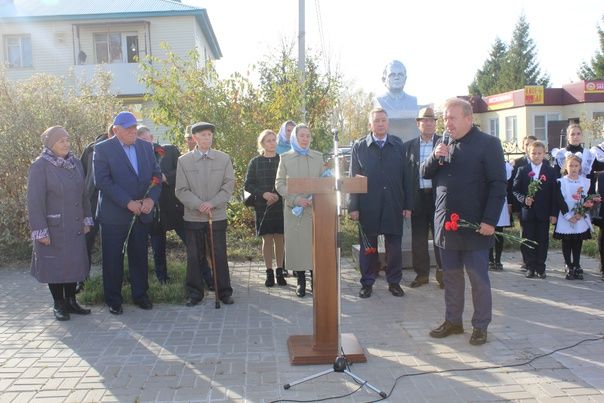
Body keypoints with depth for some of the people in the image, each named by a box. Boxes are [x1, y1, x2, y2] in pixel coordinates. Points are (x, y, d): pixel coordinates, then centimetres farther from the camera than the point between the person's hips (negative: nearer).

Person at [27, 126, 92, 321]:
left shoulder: (75, 163, 6)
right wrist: (40, 230, -16)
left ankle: (71, 301, 25)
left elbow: (83, 194, 12)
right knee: (55, 265, 6)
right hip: (53, 229, -5)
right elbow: (35, 201, -13)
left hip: (75, 227, 5)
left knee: (74, 263, 11)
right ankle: (59, 304, 20)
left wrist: (86, 219, 9)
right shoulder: (40, 166, -11)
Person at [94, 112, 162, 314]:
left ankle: (140, 294, 26)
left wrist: (151, 199, -11)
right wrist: (128, 202, -18)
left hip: (142, 213, 4)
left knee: (140, 256, 12)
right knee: (113, 259, 5)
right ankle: (113, 300, 19)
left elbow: (156, 174, 7)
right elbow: (102, 181, -14)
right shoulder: (102, 149, -5)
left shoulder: (146, 147, 9)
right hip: (114, 215, -4)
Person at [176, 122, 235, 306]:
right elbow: (181, 190, 0)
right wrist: (198, 205, -15)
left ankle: (224, 292, 16)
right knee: (194, 257, 6)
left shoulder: (224, 158, 5)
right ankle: (194, 293, 18)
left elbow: (229, 185, 0)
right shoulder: (184, 160, 4)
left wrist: (212, 203, -12)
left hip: (218, 216, 0)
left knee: (220, 255, 5)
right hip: (193, 217, 0)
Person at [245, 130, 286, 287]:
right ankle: (269, 273, 12)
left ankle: (280, 272, 14)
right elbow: (248, 185, 2)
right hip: (262, 206, 0)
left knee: (279, 239, 4)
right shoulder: (255, 162, 3)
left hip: (281, 206, 0)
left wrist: (278, 195, -13)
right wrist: (263, 194, -13)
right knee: (267, 239, 4)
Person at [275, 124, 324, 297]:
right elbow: (279, 183, 2)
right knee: (296, 243, 1)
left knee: (315, 243, -1)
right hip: (293, 209, -1)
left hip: (314, 208, 1)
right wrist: (296, 199, -11)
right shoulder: (286, 157, 5)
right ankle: (301, 282, 13)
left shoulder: (318, 157, 9)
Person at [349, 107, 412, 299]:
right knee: (367, 247, 8)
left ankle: (394, 282, 23)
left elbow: (406, 176, 5)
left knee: (395, 247, 8)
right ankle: (367, 283, 21)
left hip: (394, 206, 1)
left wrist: (408, 204, 1)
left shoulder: (398, 145, 6)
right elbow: (353, 178, 1)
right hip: (368, 207, -1)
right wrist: (353, 207, -4)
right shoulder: (359, 146, 2)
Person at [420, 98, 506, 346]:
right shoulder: (444, 146, 12)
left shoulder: (488, 144, -5)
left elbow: (498, 184, -9)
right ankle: (452, 321, 25)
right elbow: (424, 173, 13)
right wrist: (436, 157, -8)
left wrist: (489, 221, -16)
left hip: (474, 226, -5)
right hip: (446, 224, 6)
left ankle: (480, 326, 17)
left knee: (478, 279, 4)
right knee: (451, 276, 13)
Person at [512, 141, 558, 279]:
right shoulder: (522, 171, 5)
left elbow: (554, 194, 1)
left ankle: (540, 268, 15)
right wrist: (524, 199, -15)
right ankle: (530, 267, 15)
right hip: (527, 212, 0)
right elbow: (516, 190, 4)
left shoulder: (551, 171, 4)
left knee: (542, 241, 5)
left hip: (543, 213, 0)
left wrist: (554, 213, -4)